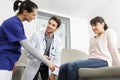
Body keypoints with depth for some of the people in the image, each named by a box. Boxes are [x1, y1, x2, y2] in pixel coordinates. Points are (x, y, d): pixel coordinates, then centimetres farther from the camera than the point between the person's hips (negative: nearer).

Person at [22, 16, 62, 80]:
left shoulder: (58, 41, -7)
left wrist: (53, 73, -13)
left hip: (47, 66, 2)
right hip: (34, 65, -2)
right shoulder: (36, 35, -13)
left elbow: (57, 59, -6)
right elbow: (28, 52, -17)